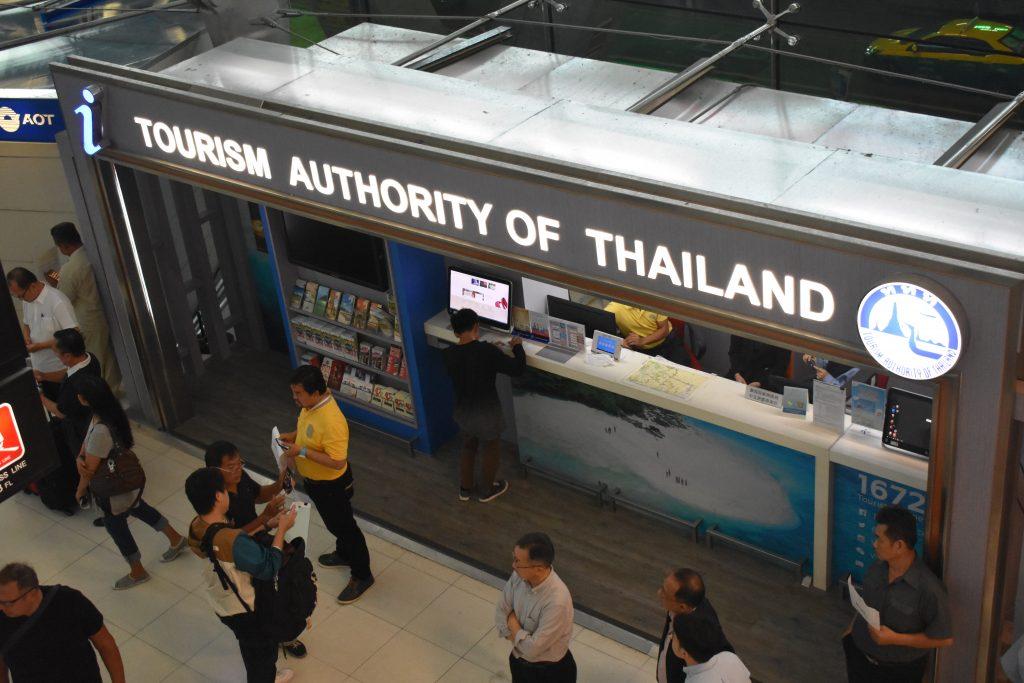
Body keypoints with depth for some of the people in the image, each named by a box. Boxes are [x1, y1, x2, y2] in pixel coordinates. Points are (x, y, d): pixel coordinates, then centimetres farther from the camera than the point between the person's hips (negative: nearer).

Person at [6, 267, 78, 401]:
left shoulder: (58, 302, -21)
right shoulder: (27, 301, 3)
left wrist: (41, 345, -22)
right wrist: (27, 336, -3)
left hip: (61, 371, -7)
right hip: (40, 369, 7)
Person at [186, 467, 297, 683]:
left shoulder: (197, 527, -14)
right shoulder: (232, 542, -42)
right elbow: (269, 568, -30)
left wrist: (269, 524, -4)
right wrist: (281, 530, -23)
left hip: (222, 603, 8)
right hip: (245, 609, -8)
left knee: (250, 644, 34)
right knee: (262, 649, 21)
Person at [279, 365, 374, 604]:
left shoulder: (331, 421, -39)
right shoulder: (311, 405, -10)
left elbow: (337, 462, -36)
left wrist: (302, 451, -33)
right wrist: (292, 437, -6)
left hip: (332, 485, -9)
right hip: (313, 480, 9)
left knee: (343, 526, 10)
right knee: (333, 522, 30)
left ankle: (362, 575, 29)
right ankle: (344, 554, 55)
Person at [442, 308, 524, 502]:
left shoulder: (449, 354, -12)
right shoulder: (487, 351, -28)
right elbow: (517, 369, -22)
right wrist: (517, 346, -6)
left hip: (463, 412, 4)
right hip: (486, 414, -4)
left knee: (468, 447, 30)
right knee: (492, 450, 23)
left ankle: (465, 488, 44)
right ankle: (487, 491, 40)